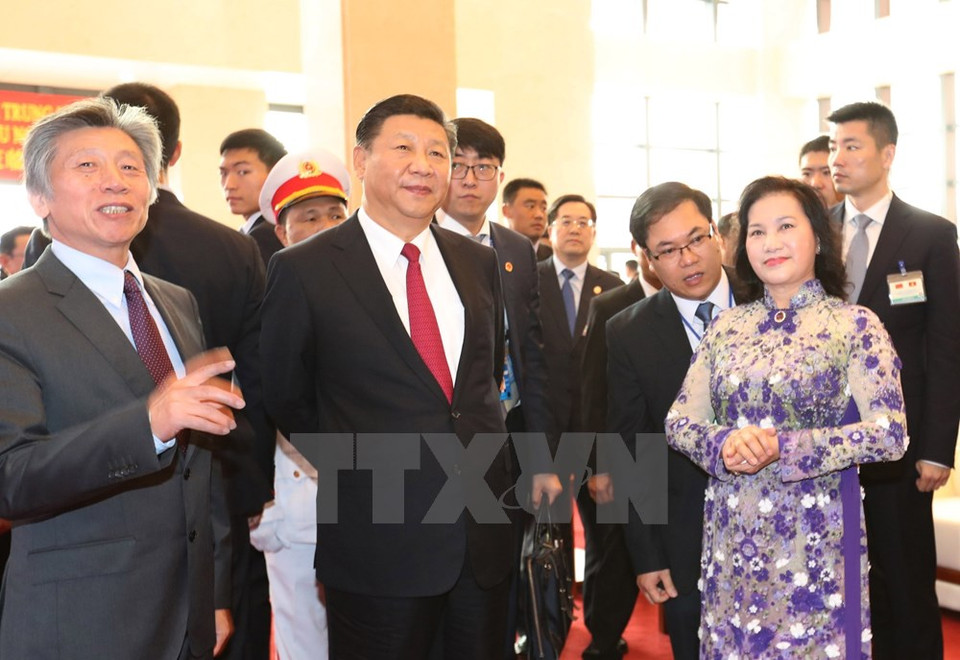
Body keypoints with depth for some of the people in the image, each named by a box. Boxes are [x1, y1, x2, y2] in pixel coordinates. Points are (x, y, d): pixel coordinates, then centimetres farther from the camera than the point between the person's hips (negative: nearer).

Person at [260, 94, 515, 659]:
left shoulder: (479, 262, 7)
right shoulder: (304, 270, -7)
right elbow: (287, 400, 2)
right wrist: (355, 468, 7)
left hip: (486, 535, 5)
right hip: (379, 547, -4)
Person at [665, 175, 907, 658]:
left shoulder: (855, 324, -5)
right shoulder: (725, 326, 5)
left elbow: (891, 434, -13)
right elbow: (679, 421, 4)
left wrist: (783, 447, -20)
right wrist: (725, 443, -17)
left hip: (815, 533, -3)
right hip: (731, 534, 4)